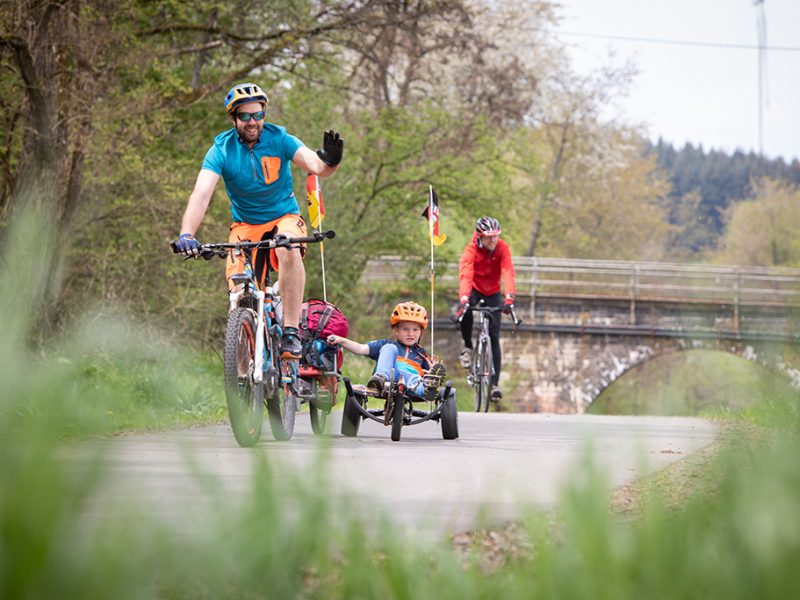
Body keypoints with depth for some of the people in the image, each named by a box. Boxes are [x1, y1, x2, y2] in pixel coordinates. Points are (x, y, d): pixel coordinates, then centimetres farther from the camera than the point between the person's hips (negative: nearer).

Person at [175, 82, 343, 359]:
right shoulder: (221, 149, -15)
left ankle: (291, 332, -29)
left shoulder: (279, 139, -13)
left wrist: (329, 162, -53)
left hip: (284, 217, -1)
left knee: (289, 251, -36)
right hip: (245, 224, 1)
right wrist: (187, 234, -44)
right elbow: (201, 194, -27)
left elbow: (316, 166, -27)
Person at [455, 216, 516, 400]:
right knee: (465, 311, -36)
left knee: (494, 337, -5)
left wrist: (509, 297, -50)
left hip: (493, 293, 1)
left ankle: (495, 383, -3)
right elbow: (465, 274, -39)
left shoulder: (502, 248, -21)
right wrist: (463, 299, -56)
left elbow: (508, 273, -33)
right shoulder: (471, 250, -26)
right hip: (474, 289, -1)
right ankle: (468, 347, -11)